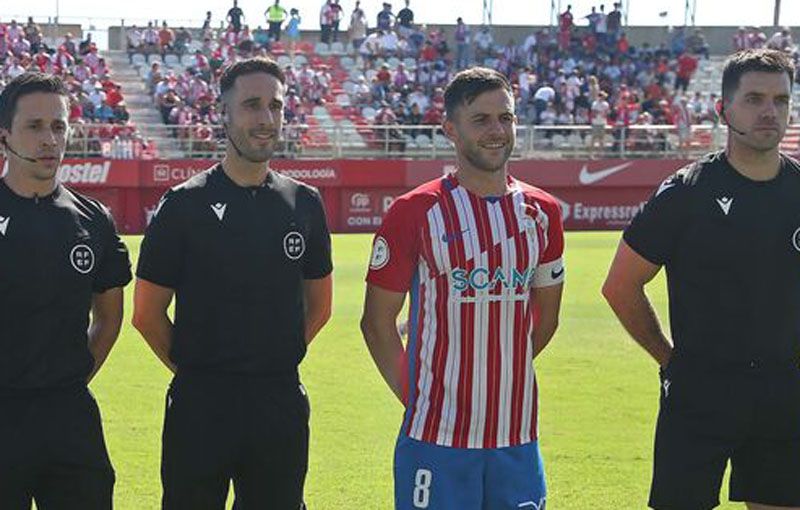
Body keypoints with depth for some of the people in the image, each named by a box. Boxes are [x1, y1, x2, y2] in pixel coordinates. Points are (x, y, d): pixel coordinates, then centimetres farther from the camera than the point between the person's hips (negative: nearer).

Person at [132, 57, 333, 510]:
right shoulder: (185, 204, -3)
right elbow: (147, 314, 0)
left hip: (281, 401, 3)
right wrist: (196, 369, 3)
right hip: (201, 404, -3)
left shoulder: (304, 203, 8)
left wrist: (277, 360, 11)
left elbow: (319, 306, 18)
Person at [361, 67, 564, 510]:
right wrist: (413, 396, -3)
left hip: (517, 435, 4)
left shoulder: (541, 212, 9)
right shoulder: (416, 212, -4)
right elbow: (377, 321, -1)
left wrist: (500, 370, 13)